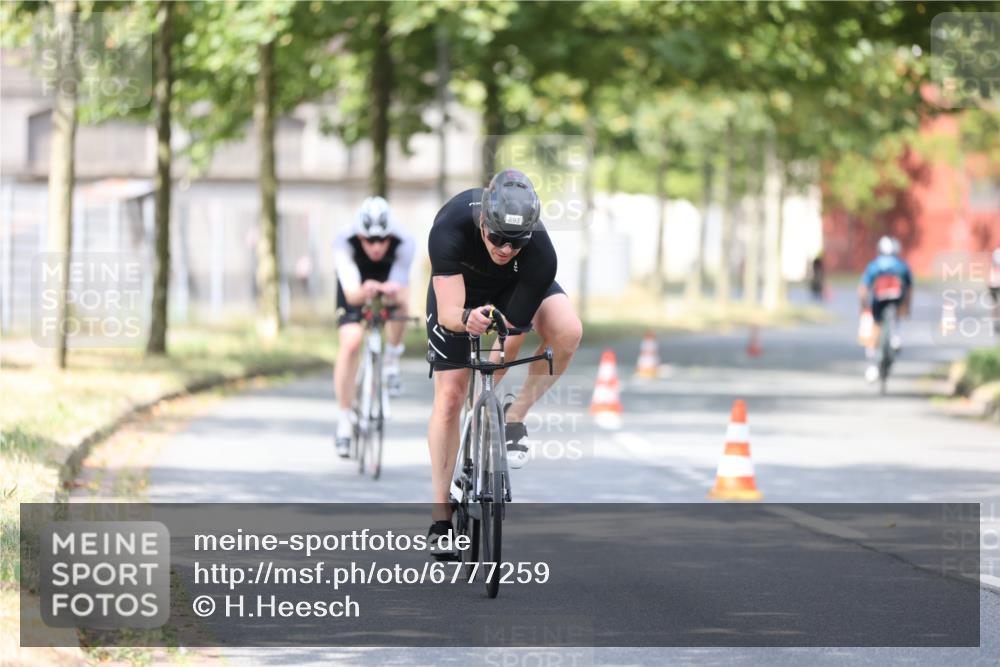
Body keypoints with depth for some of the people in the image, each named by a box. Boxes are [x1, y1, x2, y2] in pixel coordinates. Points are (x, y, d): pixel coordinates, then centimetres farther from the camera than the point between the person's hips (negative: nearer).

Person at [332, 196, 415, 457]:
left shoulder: (404, 242, -36)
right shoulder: (344, 242, -37)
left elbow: (399, 284, -43)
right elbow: (351, 293, -45)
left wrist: (392, 291, -67)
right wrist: (363, 292, -69)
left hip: (389, 279, 2)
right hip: (356, 287, -2)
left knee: (401, 296, -31)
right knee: (350, 342, -19)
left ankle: (392, 361, -5)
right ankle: (344, 422, -9)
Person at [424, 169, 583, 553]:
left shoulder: (539, 253, -37)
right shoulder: (450, 228, -39)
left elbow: (513, 333, -29)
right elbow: (448, 313, -39)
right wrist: (467, 318, -63)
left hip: (515, 287, 0)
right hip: (459, 286, 0)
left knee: (568, 331, -31)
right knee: (450, 395, -8)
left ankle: (513, 420, -10)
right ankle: (441, 518, 2)